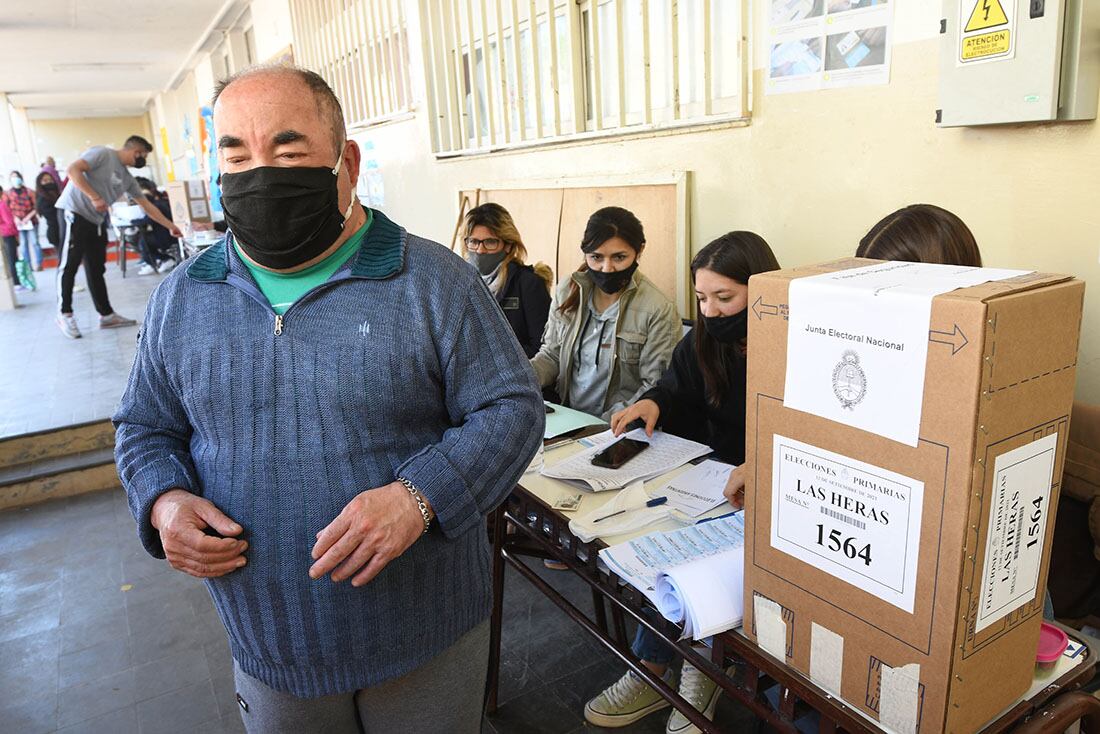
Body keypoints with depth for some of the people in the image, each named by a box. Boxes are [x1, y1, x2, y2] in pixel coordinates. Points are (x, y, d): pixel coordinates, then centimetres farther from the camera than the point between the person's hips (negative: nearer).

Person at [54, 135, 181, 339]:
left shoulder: (127, 178, 14)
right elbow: (73, 169, -18)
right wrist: (94, 197, -24)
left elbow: (147, 205, 19)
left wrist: (170, 226, 18)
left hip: (96, 221, 8)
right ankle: (64, 314, 4)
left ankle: (106, 315, 13)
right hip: (74, 213, -8)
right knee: (69, 265, -5)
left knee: (96, 269, 9)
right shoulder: (102, 153, -7)